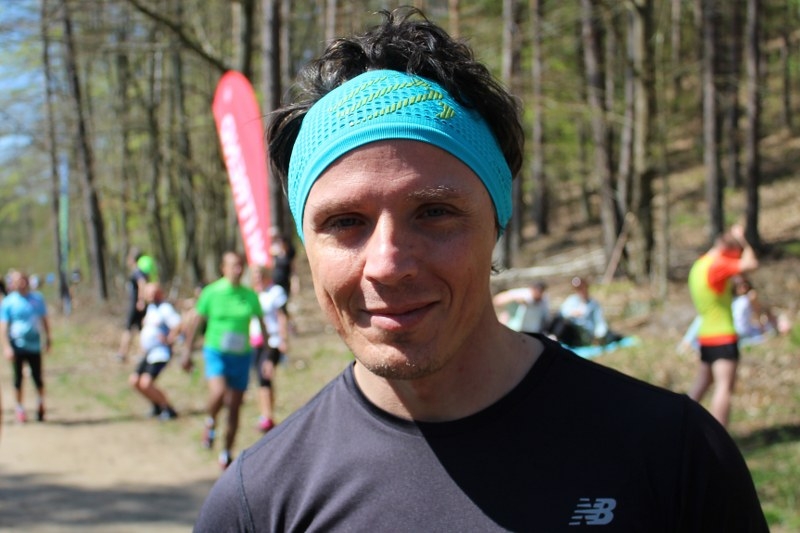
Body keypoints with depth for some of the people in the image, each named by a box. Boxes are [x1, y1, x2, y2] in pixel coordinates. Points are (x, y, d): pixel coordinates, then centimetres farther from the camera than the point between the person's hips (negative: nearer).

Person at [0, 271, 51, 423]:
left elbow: (44, 319, 16)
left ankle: (40, 403, 25)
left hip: (35, 344, 2)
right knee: (18, 377, 3)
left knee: (37, 377, 5)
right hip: (17, 346, -2)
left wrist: (48, 338, 15)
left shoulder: (37, 298, 6)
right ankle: (19, 407, 16)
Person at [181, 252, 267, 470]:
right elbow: (196, 323, 4)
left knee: (235, 408, 7)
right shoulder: (211, 292, -5)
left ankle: (227, 452, 24)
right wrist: (187, 352, 6)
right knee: (218, 392, -29)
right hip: (216, 352, -3)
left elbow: (262, 325, 11)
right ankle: (210, 423, 3)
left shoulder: (250, 295, 1)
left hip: (241, 355, 3)